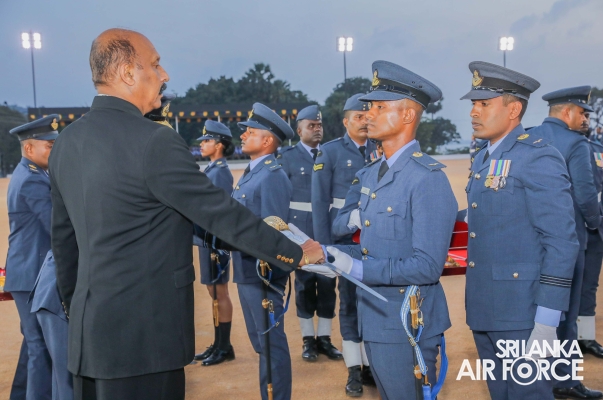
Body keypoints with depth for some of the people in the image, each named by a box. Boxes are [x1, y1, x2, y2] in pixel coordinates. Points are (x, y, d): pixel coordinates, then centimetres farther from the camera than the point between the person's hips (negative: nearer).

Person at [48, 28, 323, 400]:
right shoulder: (155, 142, -18)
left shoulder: (68, 141, 6)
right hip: (142, 335, -8)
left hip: (91, 327, 8)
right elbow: (223, 214, -15)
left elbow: (63, 236, 14)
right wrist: (295, 254, -3)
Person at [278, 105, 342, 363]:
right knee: (305, 282, 5)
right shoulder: (287, 157, 1)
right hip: (301, 229, -2)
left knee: (327, 282, 5)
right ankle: (308, 339, 16)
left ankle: (324, 338, 17)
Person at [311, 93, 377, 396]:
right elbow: (319, 202, -6)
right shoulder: (330, 152, -3)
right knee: (350, 301, 5)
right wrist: (323, 245, -11)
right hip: (344, 238, -3)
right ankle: (354, 370, 15)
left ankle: (370, 364, 20)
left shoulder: (380, 152, 6)